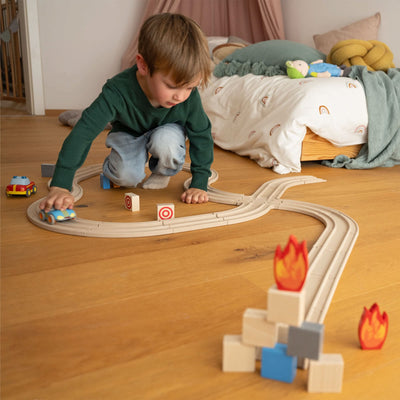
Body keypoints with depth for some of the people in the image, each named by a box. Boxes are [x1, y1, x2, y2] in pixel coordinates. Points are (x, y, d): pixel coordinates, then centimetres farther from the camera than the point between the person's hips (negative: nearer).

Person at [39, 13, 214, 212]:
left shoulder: (189, 96, -32)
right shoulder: (119, 91, -39)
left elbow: (202, 135, -18)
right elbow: (83, 132, -43)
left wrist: (199, 184, -23)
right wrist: (60, 186, -49)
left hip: (167, 131, 1)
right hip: (129, 133, -1)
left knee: (166, 142, -34)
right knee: (127, 176, -26)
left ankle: (162, 173, 0)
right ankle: (110, 168, 12)